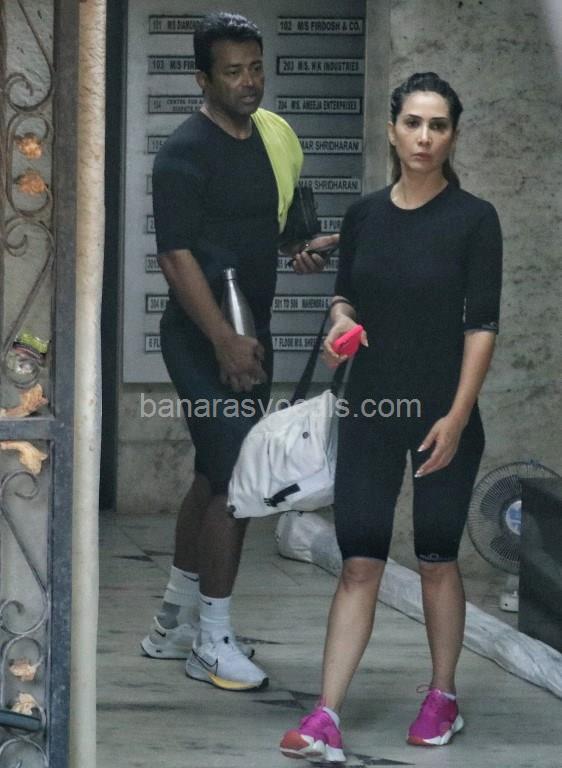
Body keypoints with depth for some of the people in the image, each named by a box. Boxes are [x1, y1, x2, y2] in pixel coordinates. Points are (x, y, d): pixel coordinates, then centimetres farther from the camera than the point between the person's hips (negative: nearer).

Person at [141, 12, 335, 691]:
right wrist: (226, 343, -22)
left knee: (215, 475, 14)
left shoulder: (271, 135, 10)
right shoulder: (186, 152, -15)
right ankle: (211, 641, -3)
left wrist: (304, 252, 4)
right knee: (234, 480, -11)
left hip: (249, 332, 8)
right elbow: (177, 257, -19)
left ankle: (173, 621, 25)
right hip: (202, 336, -8)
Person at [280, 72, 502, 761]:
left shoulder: (473, 218, -8)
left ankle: (442, 699, 26)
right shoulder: (363, 214, 5)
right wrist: (341, 320, -8)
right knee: (359, 562, -2)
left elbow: (482, 324, -10)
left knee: (437, 558, 9)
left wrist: (457, 415, -17)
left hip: (442, 412, -3)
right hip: (371, 409, 3)